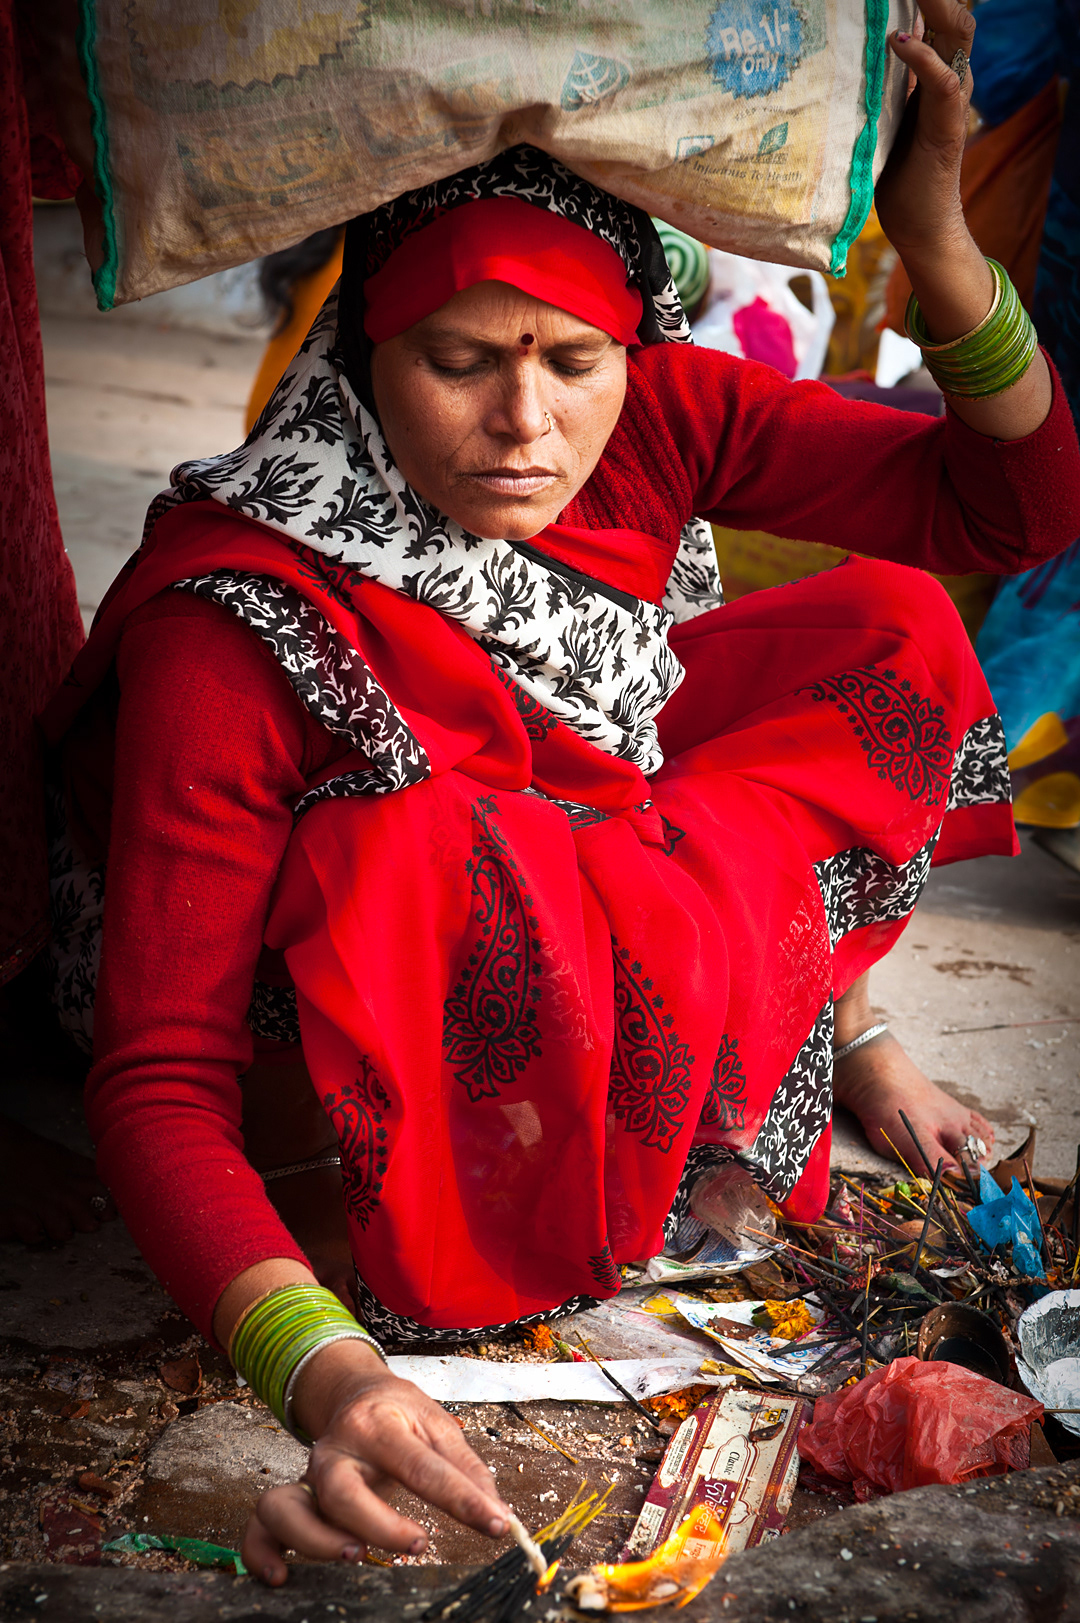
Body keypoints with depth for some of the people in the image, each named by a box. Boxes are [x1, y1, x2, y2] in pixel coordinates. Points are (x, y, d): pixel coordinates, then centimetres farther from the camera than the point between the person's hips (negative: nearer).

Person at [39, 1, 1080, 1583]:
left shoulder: (657, 420, -16)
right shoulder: (229, 631, -31)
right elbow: (155, 1082, -31)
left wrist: (934, 238, -29)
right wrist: (330, 1377, -47)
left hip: (625, 888, 5)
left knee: (897, 628, -8)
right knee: (422, 851, -39)